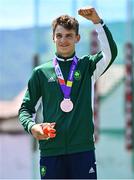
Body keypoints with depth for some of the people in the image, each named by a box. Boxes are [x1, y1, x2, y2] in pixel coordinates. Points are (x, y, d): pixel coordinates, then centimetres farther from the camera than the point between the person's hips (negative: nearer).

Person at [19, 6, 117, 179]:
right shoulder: (41, 72, 10)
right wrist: (31, 126, -8)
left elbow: (110, 53, -10)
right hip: (50, 150, 1)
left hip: (83, 148, -1)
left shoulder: (87, 66, 9)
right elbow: (26, 108, 13)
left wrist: (97, 21, -17)